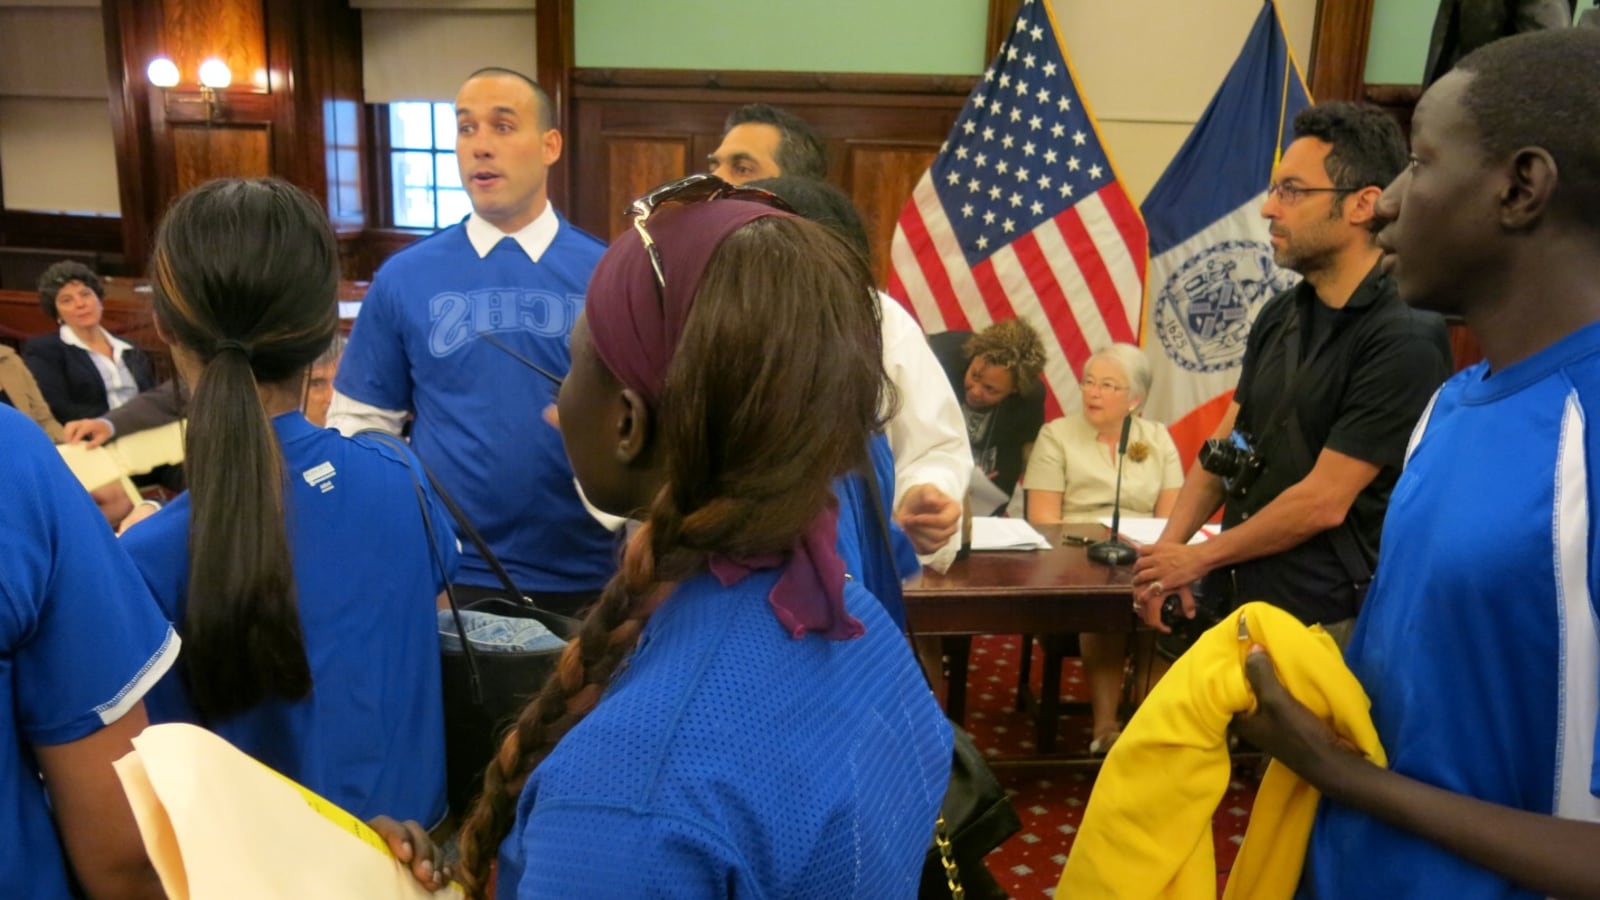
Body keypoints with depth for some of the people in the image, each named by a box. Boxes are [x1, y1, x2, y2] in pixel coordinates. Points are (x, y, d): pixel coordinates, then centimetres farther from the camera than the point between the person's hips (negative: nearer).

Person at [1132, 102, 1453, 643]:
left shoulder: (1405, 340, -18)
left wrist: (1198, 558, -9)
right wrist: (1168, 546, -3)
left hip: (1323, 625, -6)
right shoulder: (1279, 316, 5)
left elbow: (1324, 502, -18)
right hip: (1236, 601, 6)